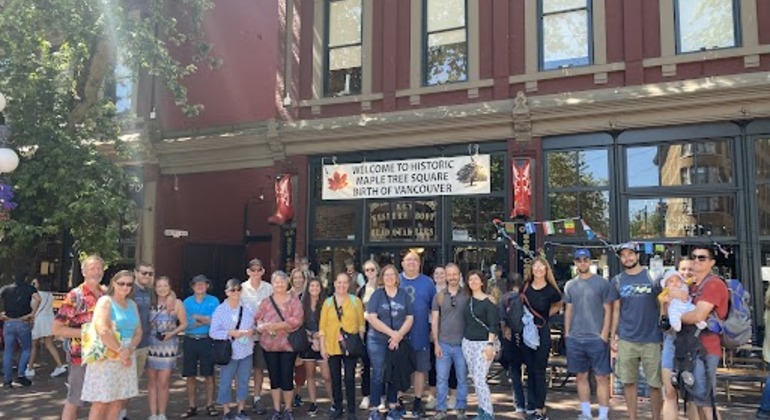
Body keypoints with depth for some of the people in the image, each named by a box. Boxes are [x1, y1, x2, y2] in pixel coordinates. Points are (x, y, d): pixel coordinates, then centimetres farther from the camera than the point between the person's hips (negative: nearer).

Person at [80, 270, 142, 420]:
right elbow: (102, 330, -21)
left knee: (117, 401, 10)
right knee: (101, 402, -3)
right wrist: (120, 351, -18)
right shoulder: (105, 301, -7)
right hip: (106, 357, -6)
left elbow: (138, 331, 8)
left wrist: (129, 350, -11)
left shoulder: (132, 304, 12)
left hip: (127, 357, 6)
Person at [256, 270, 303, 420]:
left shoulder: (294, 300, -1)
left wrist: (275, 325, -17)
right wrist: (262, 326, -15)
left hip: (288, 345, -3)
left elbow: (297, 320, -13)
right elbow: (258, 319, 8)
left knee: (287, 378, 1)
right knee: (274, 378, 10)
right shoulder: (266, 302, 9)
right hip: (269, 345, 3)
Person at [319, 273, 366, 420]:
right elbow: (322, 326, 3)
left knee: (350, 378, 3)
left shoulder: (355, 300, 1)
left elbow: (361, 323, 3)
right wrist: (322, 346, -1)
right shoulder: (328, 302, 3)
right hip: (332, 347, 1)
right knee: (335, 379, 10)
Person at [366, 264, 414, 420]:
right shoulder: (377, 294, -3)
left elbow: (410, 318, 2)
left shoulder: (404, 295, 5)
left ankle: (392, 407, 19)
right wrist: (392, 333, -17)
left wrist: (399, 335, -12)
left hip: (398, 342, 3)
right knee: (378, 375, -2)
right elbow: (372, 318, -12)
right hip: (378, 341, -3)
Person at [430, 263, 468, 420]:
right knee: (441, 378, 4)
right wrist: (436, 343, -3)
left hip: (462, 344, 0)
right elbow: (434, 321, 3)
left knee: (462, 378, 8)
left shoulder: (467, 295, 1)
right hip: (443, 344, 1)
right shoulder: (439, 296, 2)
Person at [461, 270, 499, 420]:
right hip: (467, 343, 6)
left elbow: (493, 325, -13)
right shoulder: (468, 300, 10)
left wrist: (490, 344, -21)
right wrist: (464, 338, 15)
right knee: (475, 379, 10)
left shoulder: (489, 301, -8)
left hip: (483, 343, -6)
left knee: (480, 379, -12)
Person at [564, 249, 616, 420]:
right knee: (581, 376, 11)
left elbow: (608, 310, -3)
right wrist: (567, 333, 9)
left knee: (602, 377, -1)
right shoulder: (570, 285, 10)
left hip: (597, 338, -4)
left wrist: (604, 334, -10)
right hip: (575, 339, 4)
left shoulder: (602, 283, -3)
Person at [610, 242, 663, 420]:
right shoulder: (617, 281, 6)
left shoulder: (653, 276, 0)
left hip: (651, 339, -2)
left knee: (655, 383, 4)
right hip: (626, 339, 2)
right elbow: (616, 310, 9)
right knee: (628, 382, 8)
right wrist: (613, 336, 4)